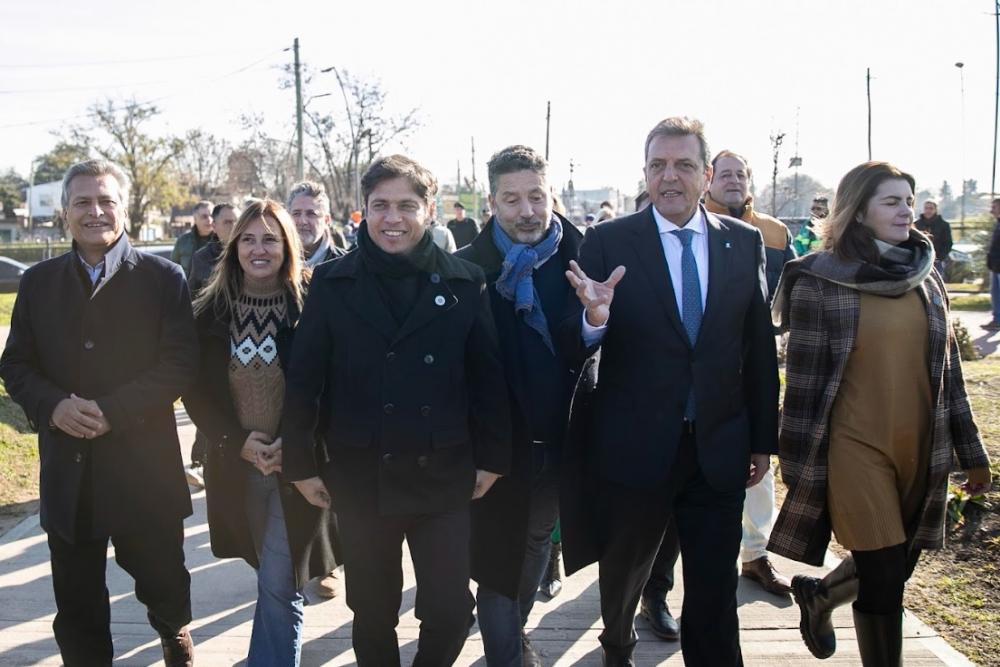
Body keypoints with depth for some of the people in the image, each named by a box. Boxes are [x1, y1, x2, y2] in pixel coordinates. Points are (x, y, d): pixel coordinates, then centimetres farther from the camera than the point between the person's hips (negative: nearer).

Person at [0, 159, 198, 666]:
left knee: (162, 581, 13)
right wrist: (53, 406, -13)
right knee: (76, 604, 11)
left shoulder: (162, 277, -3)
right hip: (67, 469, 3)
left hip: (144, 464, -2)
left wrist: (112, 410, -20)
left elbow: (181, 362, -10)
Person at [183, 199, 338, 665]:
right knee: (273, 575, 19)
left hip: (296, 463, -3)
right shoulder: (209, 312, 0)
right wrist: (237, 441, -9)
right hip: (236, 464, 3)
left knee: (279, 585, -5)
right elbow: (196, 389, 2)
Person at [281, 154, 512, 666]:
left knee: (450, 608, 3)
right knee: (372, 610, 13)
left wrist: (492, 458, 1)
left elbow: (487, 376, 1)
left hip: (442, 474, 0)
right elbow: (303, 379, 0)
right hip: (359, 477, 0)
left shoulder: (465, 282, -1)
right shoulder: (332, 283, -2)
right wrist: (301, 464, -1)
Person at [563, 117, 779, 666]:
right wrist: (593, 319, -31)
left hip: (719, 449, 1)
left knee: (715, 592, 9)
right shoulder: (607, 242, -7)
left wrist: (763, 440, 7)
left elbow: (760, 347, 6)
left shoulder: (745, 242, 1)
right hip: (634, 448, -1)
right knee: (623, 570, 21)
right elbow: (575, 347, -8)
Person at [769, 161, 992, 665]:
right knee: (884, 579, -1)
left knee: (899, 565, 16)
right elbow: (804, 381, -8)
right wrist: (799, 469, -8)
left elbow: (947, 367, 11)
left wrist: (971, 451, 12)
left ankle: (817, 595, 44)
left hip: (920, 448, 6)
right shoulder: (820, 282, -9)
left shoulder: (925, 276, 7)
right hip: (857, 449, -5)